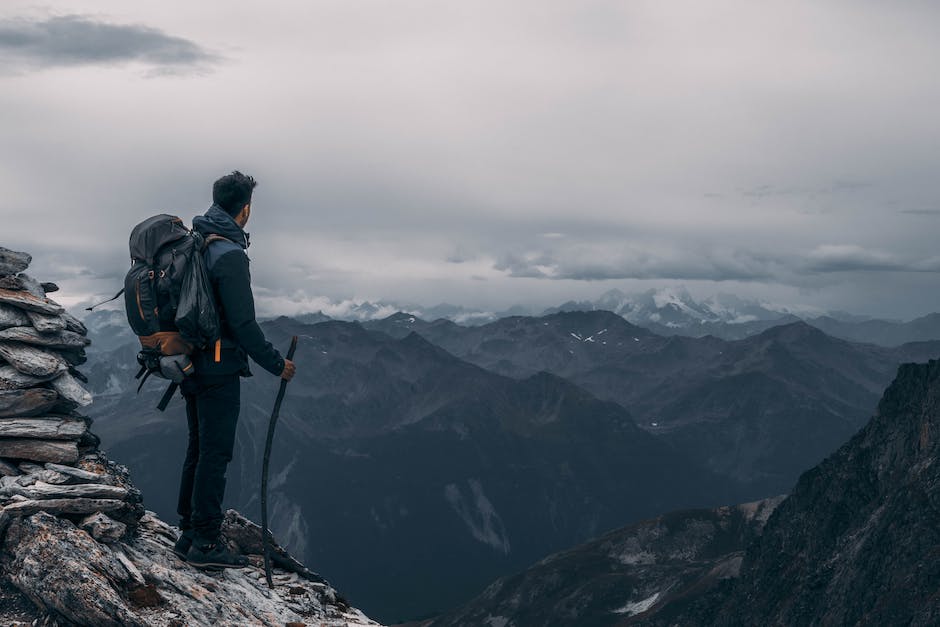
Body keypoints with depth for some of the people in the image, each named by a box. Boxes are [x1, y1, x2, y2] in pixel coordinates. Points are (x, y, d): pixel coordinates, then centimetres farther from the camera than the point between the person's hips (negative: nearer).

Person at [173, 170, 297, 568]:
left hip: (191, 366, 9)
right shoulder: (229, 254, -18)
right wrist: (277, 364, -10)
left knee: (198, 449, 16)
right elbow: (243, 323, -20)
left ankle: (188, 535, 23)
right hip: (219, 370, -9)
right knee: (215, 454, -3)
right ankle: (206, 543, 2)